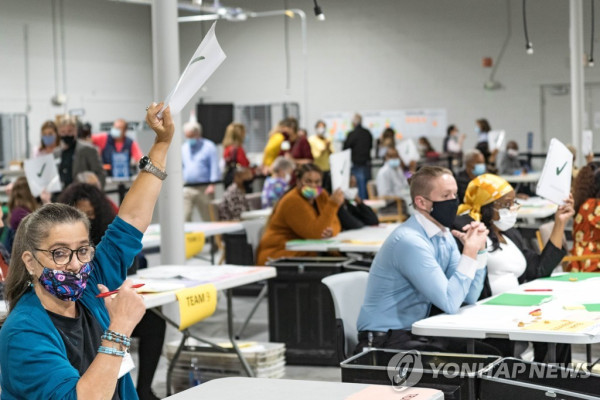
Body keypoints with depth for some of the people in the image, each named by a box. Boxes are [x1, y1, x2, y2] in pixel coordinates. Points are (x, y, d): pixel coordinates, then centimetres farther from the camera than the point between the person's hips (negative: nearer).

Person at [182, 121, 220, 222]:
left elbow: (215, 167, -5)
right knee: (184, 218, -10)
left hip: (204, 189, -3)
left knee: (208, 219, 2)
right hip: (187, 189, 4)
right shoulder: (184, 148, 16)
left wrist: (212, 184, -14)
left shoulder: (208, 146, 1)